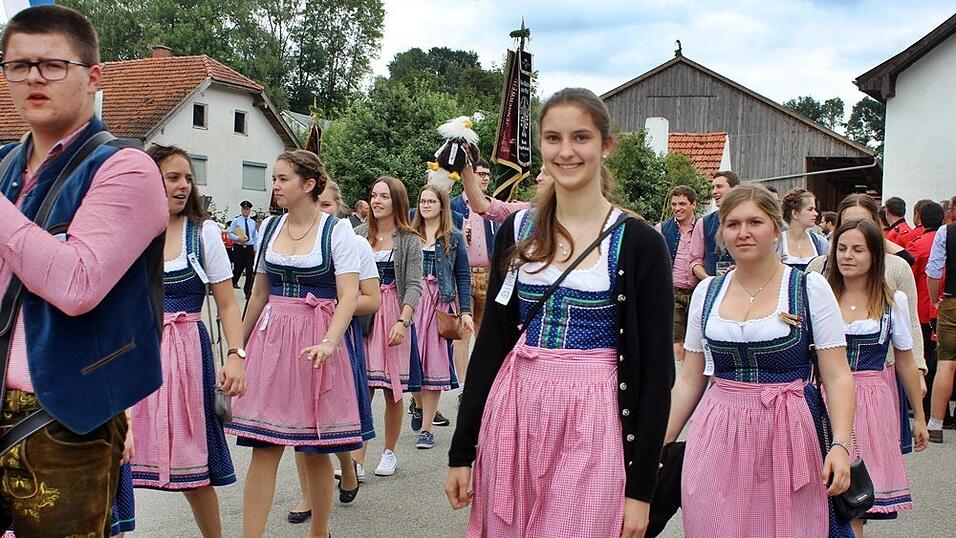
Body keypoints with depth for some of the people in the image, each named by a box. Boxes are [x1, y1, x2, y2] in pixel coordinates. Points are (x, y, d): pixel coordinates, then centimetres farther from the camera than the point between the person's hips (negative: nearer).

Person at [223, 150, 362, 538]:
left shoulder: (336, 230, -5)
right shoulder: (269, 227, 9)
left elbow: (349, 295, -12)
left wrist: (329, 341, -27)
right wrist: (239, 345, 20)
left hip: (316, 342, -3)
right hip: (270, 339, 4)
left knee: (316, 450, 5)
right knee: (263, 448, -1)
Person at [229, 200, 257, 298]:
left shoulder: (253, 222, 11)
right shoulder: (236, 221, 2)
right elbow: (230, 233, -1)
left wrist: (255, 249, 10)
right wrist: (238, 238, -18)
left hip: (250, 248, 2)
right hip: (239, 247, -2)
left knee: (250, 271, -5)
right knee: (238, 268, 4)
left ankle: (248, 292, 2)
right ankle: (232, 284, 30)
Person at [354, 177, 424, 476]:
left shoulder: (409, 240, 0)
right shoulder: (359, 234, 5)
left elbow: (414, 285, -6)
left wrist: (402, 321, -18)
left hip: (394, 316, -1)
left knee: (392, 391, 7)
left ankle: (389, 453, 24)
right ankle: (356, 461, -1)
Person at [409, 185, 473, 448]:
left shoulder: (454, 238, 5)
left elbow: (463, 276, 4)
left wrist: (465, 311, -5)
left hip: (441, 304, -2)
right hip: (412, 301, 2)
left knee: (434, 362, -2)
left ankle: (426, 428, 5)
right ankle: (419, 405, 32)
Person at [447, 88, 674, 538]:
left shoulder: (638, 243, -7)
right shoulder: (517, 230, 4)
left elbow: (656, 371, -6)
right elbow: (490, 343, 8)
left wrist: (640, 487, -8)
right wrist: (461, 450, 6)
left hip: (591, 423, -3)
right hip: (512, 416, 4)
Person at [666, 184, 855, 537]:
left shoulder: (810, 289, -2)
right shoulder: (706, 292, 7)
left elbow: (837, 377, -5)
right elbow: (689, 380, 11)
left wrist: (841, 444, -18)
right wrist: (660, 443, 8)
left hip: (789, 436, -2)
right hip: (718, 441, 3)